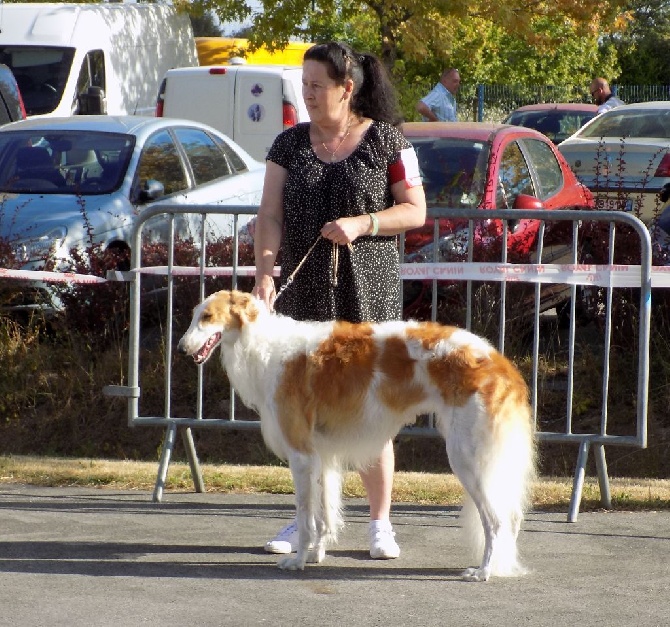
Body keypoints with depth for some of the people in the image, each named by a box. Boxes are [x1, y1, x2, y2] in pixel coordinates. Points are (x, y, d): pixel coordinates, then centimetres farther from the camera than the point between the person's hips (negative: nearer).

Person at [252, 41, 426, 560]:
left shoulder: (385, 142, 0)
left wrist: (361, 223, -16)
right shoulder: (290, 144, 7)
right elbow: (270, 215, 0)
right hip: (304, 291, 3)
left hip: (367, 292, -3)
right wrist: (264, 272, -16)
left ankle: (381, 523, 6)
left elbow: (415, 210, 0)